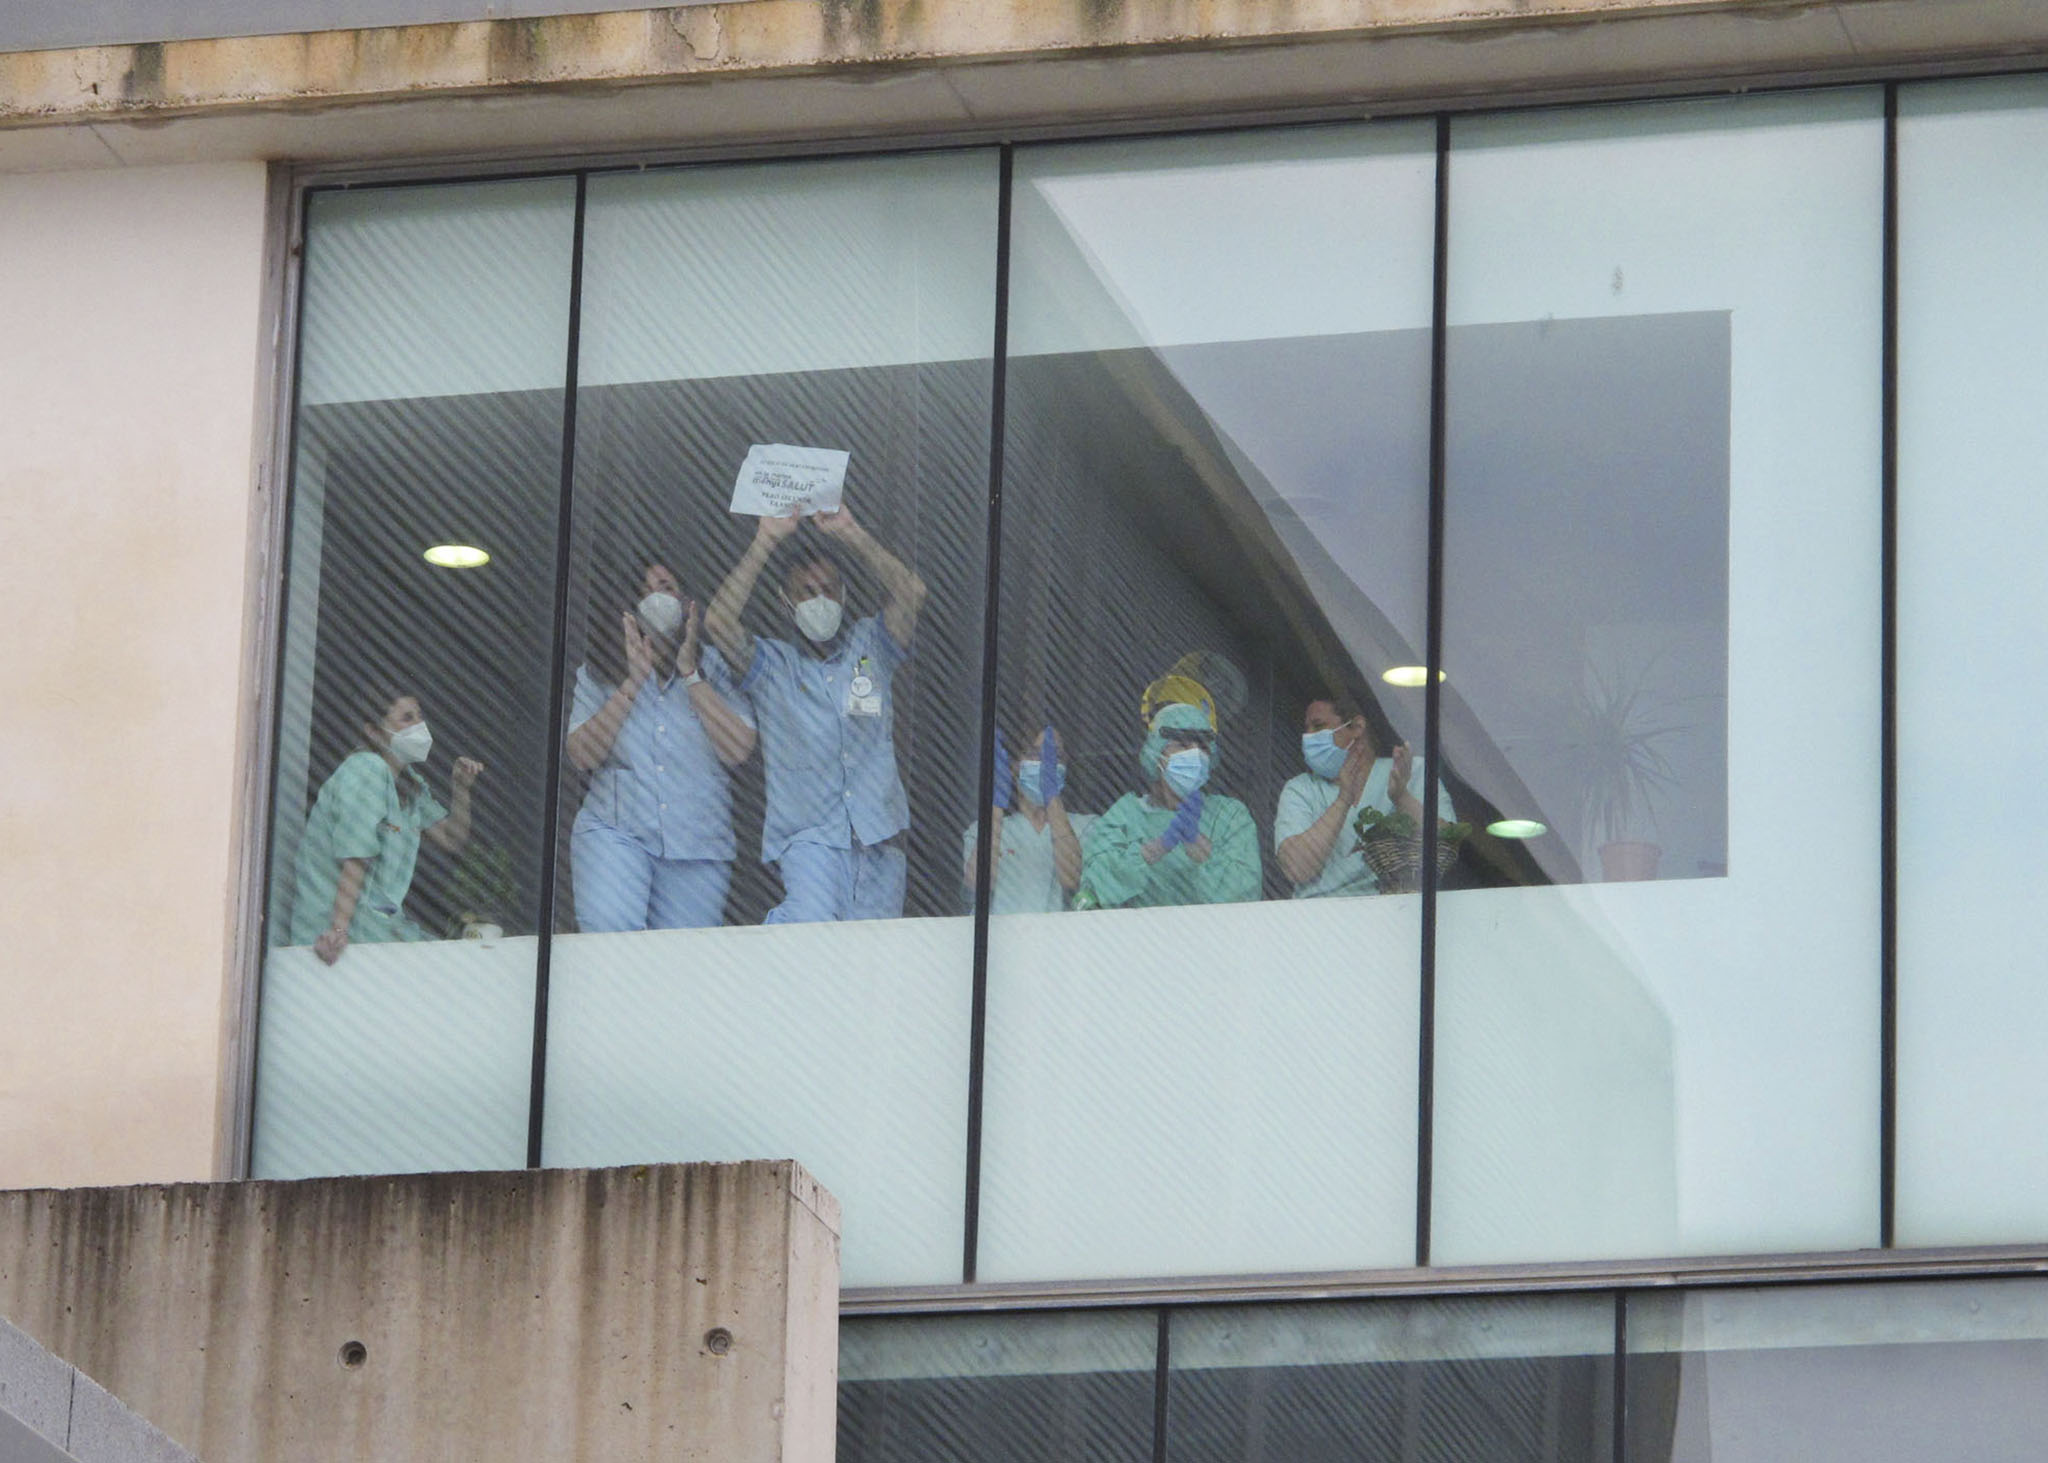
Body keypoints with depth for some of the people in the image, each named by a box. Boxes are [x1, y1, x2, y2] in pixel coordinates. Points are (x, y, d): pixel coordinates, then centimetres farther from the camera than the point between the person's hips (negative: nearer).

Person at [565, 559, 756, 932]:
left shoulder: (711, 666, 8)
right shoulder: (596, 674, 9)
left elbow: (739, 750, -6)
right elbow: (583, 756, -6)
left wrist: (690, 674, -7)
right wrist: (634, 680, -8)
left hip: (698, 844, 1)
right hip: (614, 829, -1)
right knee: (609, 931, -27)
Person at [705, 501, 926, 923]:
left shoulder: (869, 647, 15)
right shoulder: (772, 664, 9)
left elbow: (912, 594, 0)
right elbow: (719, 620, -8)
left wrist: (851, 535, -3)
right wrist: (765, 542, -7)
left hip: (879, 838, 3)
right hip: (809, 835, -3)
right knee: (812, 922, -30)